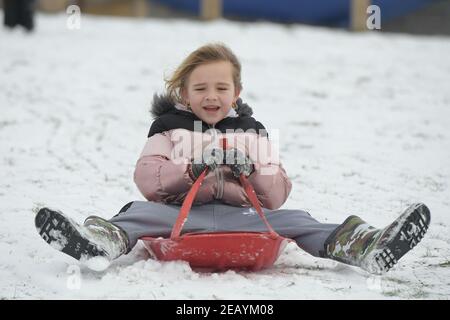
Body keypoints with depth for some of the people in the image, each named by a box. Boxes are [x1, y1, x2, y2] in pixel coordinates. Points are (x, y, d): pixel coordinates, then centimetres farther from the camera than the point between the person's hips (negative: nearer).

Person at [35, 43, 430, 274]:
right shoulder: (170, 127, 13)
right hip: (179, 215, -2)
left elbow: (277, 197, 10)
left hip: (239, 216, 2)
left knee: (292, 220, -22)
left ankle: (358, 245, -41)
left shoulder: (252, 132, 18)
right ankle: (104, 239, -62)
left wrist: (252, 169, -12)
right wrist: (193, 166, -19)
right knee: (140, 211, -30)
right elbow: (146, 179, -3)